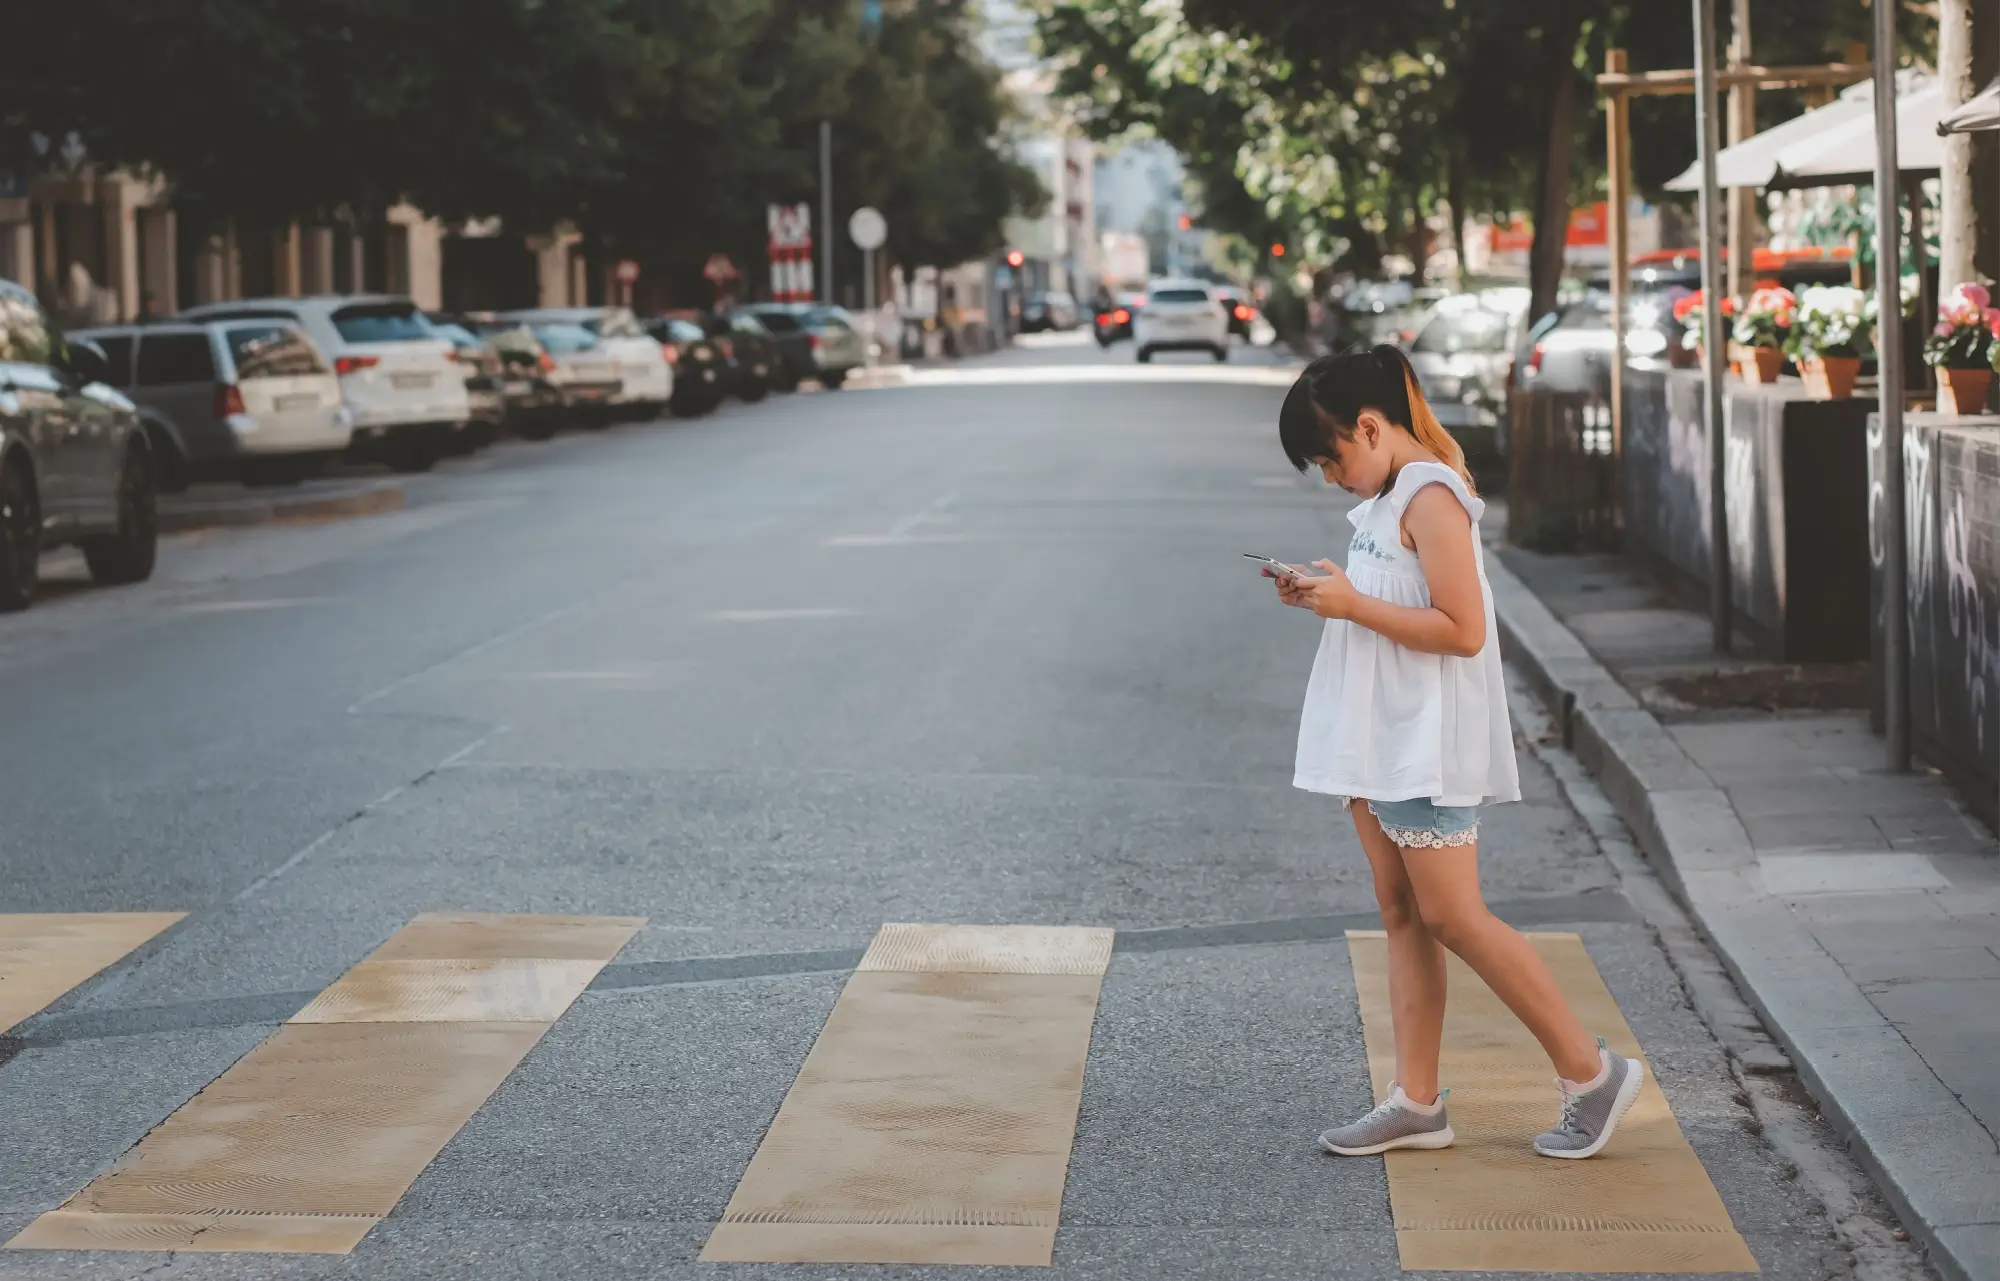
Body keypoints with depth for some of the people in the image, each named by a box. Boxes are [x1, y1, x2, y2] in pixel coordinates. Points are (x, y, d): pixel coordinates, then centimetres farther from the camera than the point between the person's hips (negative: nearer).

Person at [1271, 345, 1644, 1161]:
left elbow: (1462, 629, -22)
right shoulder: (1388, 498, 13)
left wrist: (1355, 605, -21)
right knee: (1402, 916, 9)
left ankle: (1592, 1073, 2)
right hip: (1380, 744, 10)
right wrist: (1326, 598, 7)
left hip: (1426, 748, -10)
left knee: (1451, 917, -7)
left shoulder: (1430, 498, -16)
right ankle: (1416, 1103, 12)